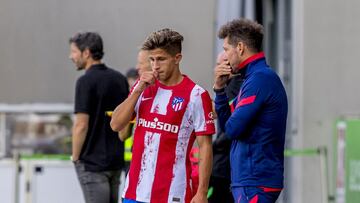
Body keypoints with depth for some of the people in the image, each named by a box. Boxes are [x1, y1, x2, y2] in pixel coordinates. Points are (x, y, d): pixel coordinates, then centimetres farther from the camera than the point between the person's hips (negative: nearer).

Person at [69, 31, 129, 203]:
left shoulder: (86, 81, -14)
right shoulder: (120, 79, 9)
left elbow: (81, 125, -18)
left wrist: (75, 157, -7)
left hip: (92, 162, -7)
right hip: (116, 160, 7)